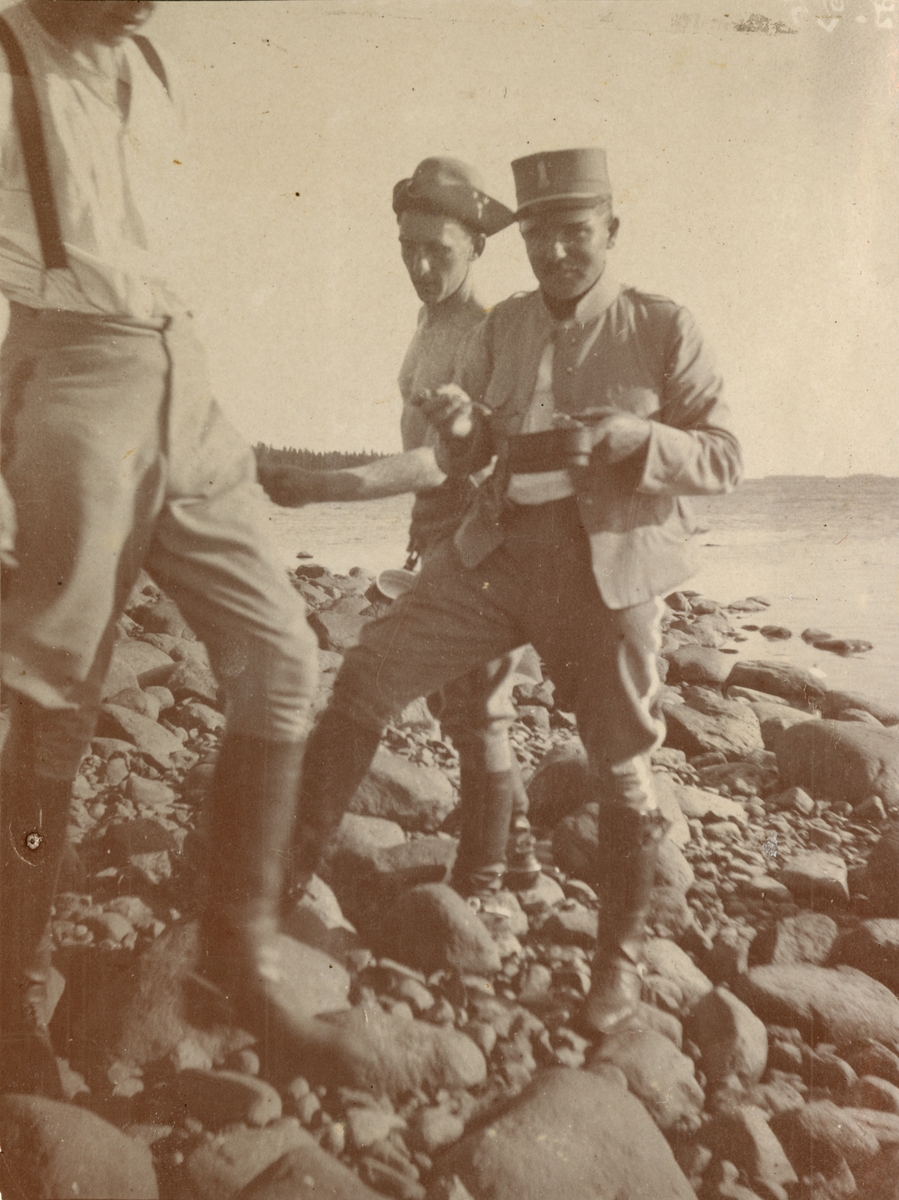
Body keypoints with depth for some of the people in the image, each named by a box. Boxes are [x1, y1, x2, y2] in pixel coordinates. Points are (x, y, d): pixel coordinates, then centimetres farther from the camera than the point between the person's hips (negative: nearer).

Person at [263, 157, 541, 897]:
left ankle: (478, 883, 15)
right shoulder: (432, 323, 9)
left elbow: (439, 462, -30)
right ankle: (517, 856, 32)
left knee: (475, 713, -1)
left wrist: (322, 486, -38)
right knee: (456, 701, 16)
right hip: (440, 531, 9)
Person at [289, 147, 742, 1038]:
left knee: (620, 768, 4)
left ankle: (619, 956, 27)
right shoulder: (503, 328, 8)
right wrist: (455, 423, -15)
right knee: (368, 677, -5)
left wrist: (616, 435, -22)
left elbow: (723, 458, -5)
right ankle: (282, 868, 11)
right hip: (500, 549, 4)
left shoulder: (662, 328, -2)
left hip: (609, 565, -3)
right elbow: (464, 459, 10)